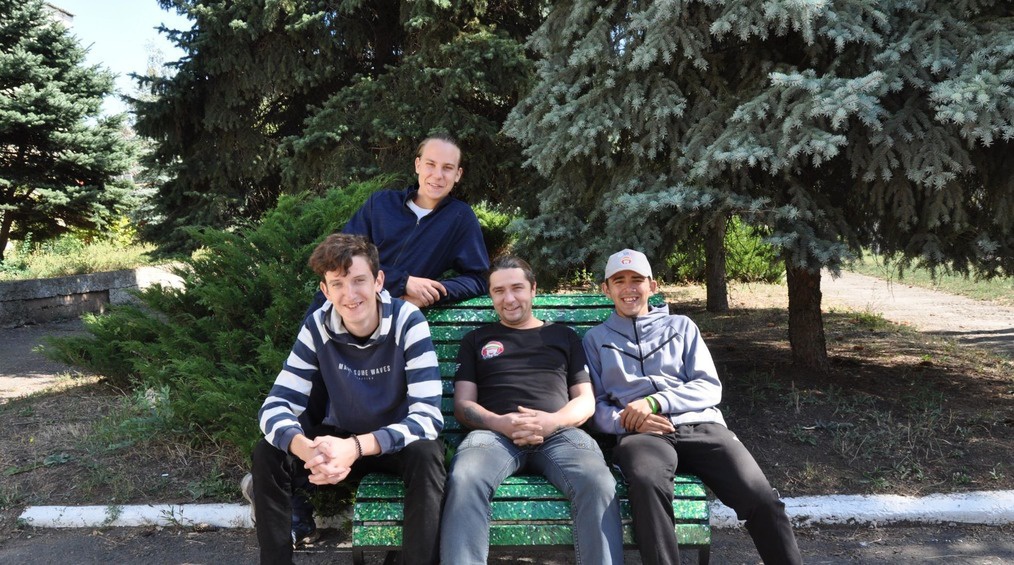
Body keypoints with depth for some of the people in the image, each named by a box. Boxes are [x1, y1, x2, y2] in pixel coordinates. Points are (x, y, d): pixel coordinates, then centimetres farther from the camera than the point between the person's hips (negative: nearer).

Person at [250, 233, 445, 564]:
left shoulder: (407, 322, -23)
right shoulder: (318, 327, -14)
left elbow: (428, 415, -28)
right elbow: (276, 406, -18)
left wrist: (356, 447, -43)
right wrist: (305, 448, -41)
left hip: (397, 443, -3)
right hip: (339, 438, 3)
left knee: (426, 453, -35)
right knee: (267, 454, -19)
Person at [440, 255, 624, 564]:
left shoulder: (564, 336, 26)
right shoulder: (476, 339, 25)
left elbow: (586, 399, 18)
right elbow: (463, 404, 15)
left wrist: (553, 420, -7)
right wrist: (500, 423, -8)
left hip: (559, 433, 0)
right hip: (494, 432, 0)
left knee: (599, 485, -34)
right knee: (463, 480, -37)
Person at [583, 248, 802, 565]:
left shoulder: (681, 326, 22)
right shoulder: (596, 339, 20)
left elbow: (710, 387, 11)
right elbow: (594, 405, 13)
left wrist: (655, 401, -7)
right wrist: (624, 420, -10)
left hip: (701, 426, 2)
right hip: (641, 434, -1)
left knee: (760, 497, -25)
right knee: (648, 484, -39)